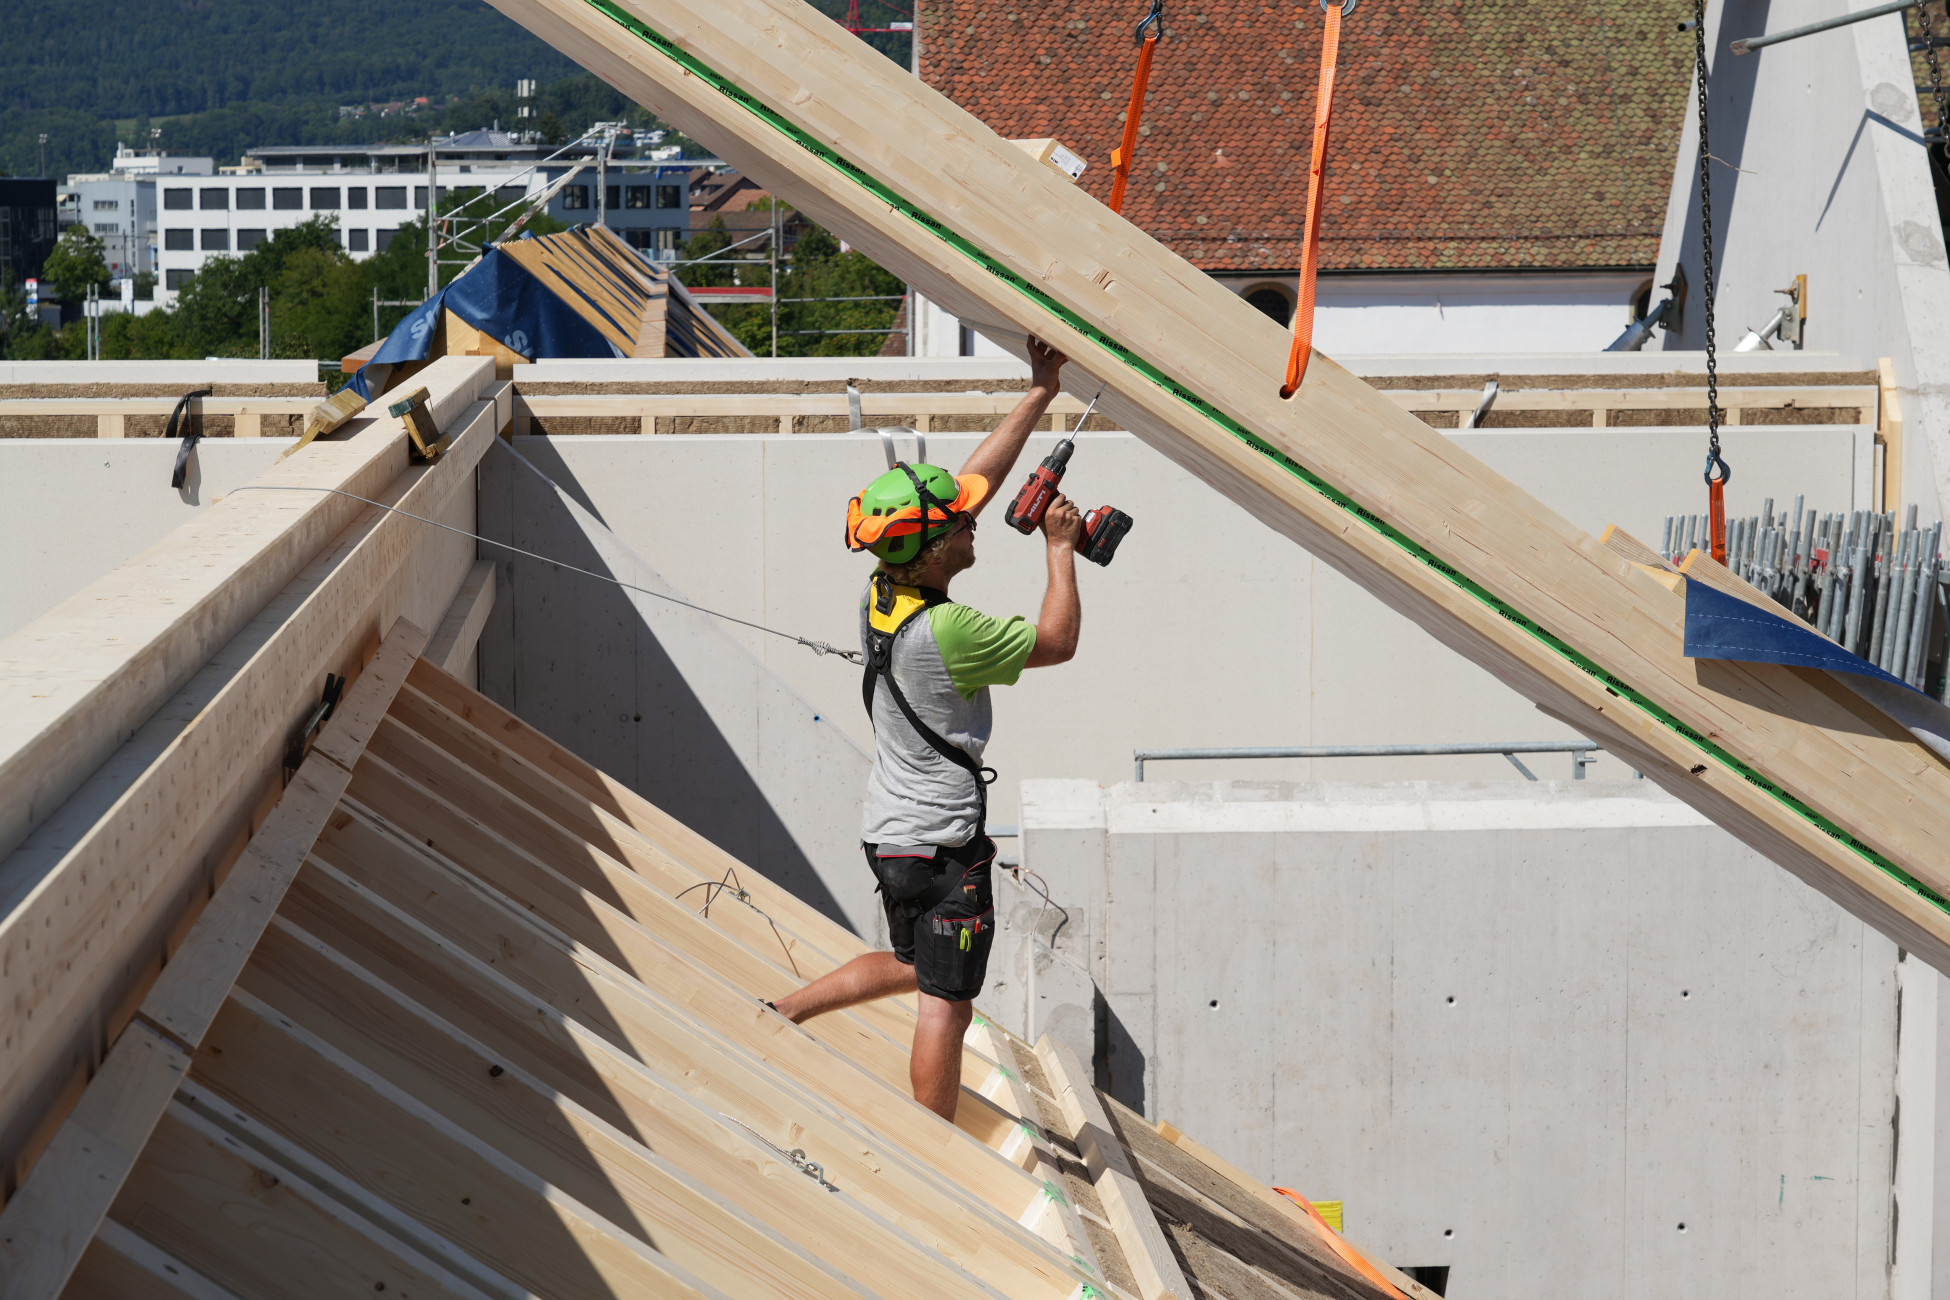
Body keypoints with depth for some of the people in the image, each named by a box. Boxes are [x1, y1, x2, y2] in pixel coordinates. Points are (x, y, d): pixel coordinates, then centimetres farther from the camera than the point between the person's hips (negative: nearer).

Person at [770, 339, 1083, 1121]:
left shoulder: (880, 590, -2)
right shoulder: (945, 631, -26)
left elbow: (976, 480, 5)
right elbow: (1055, 643, -12)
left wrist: (1039, 395, 8)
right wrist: (1061, 551, -1)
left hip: (888, 829, 9)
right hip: (941, 843, -9)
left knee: (911, 968, 28)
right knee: (946, 1003, 1)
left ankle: (779, 1015, 28)